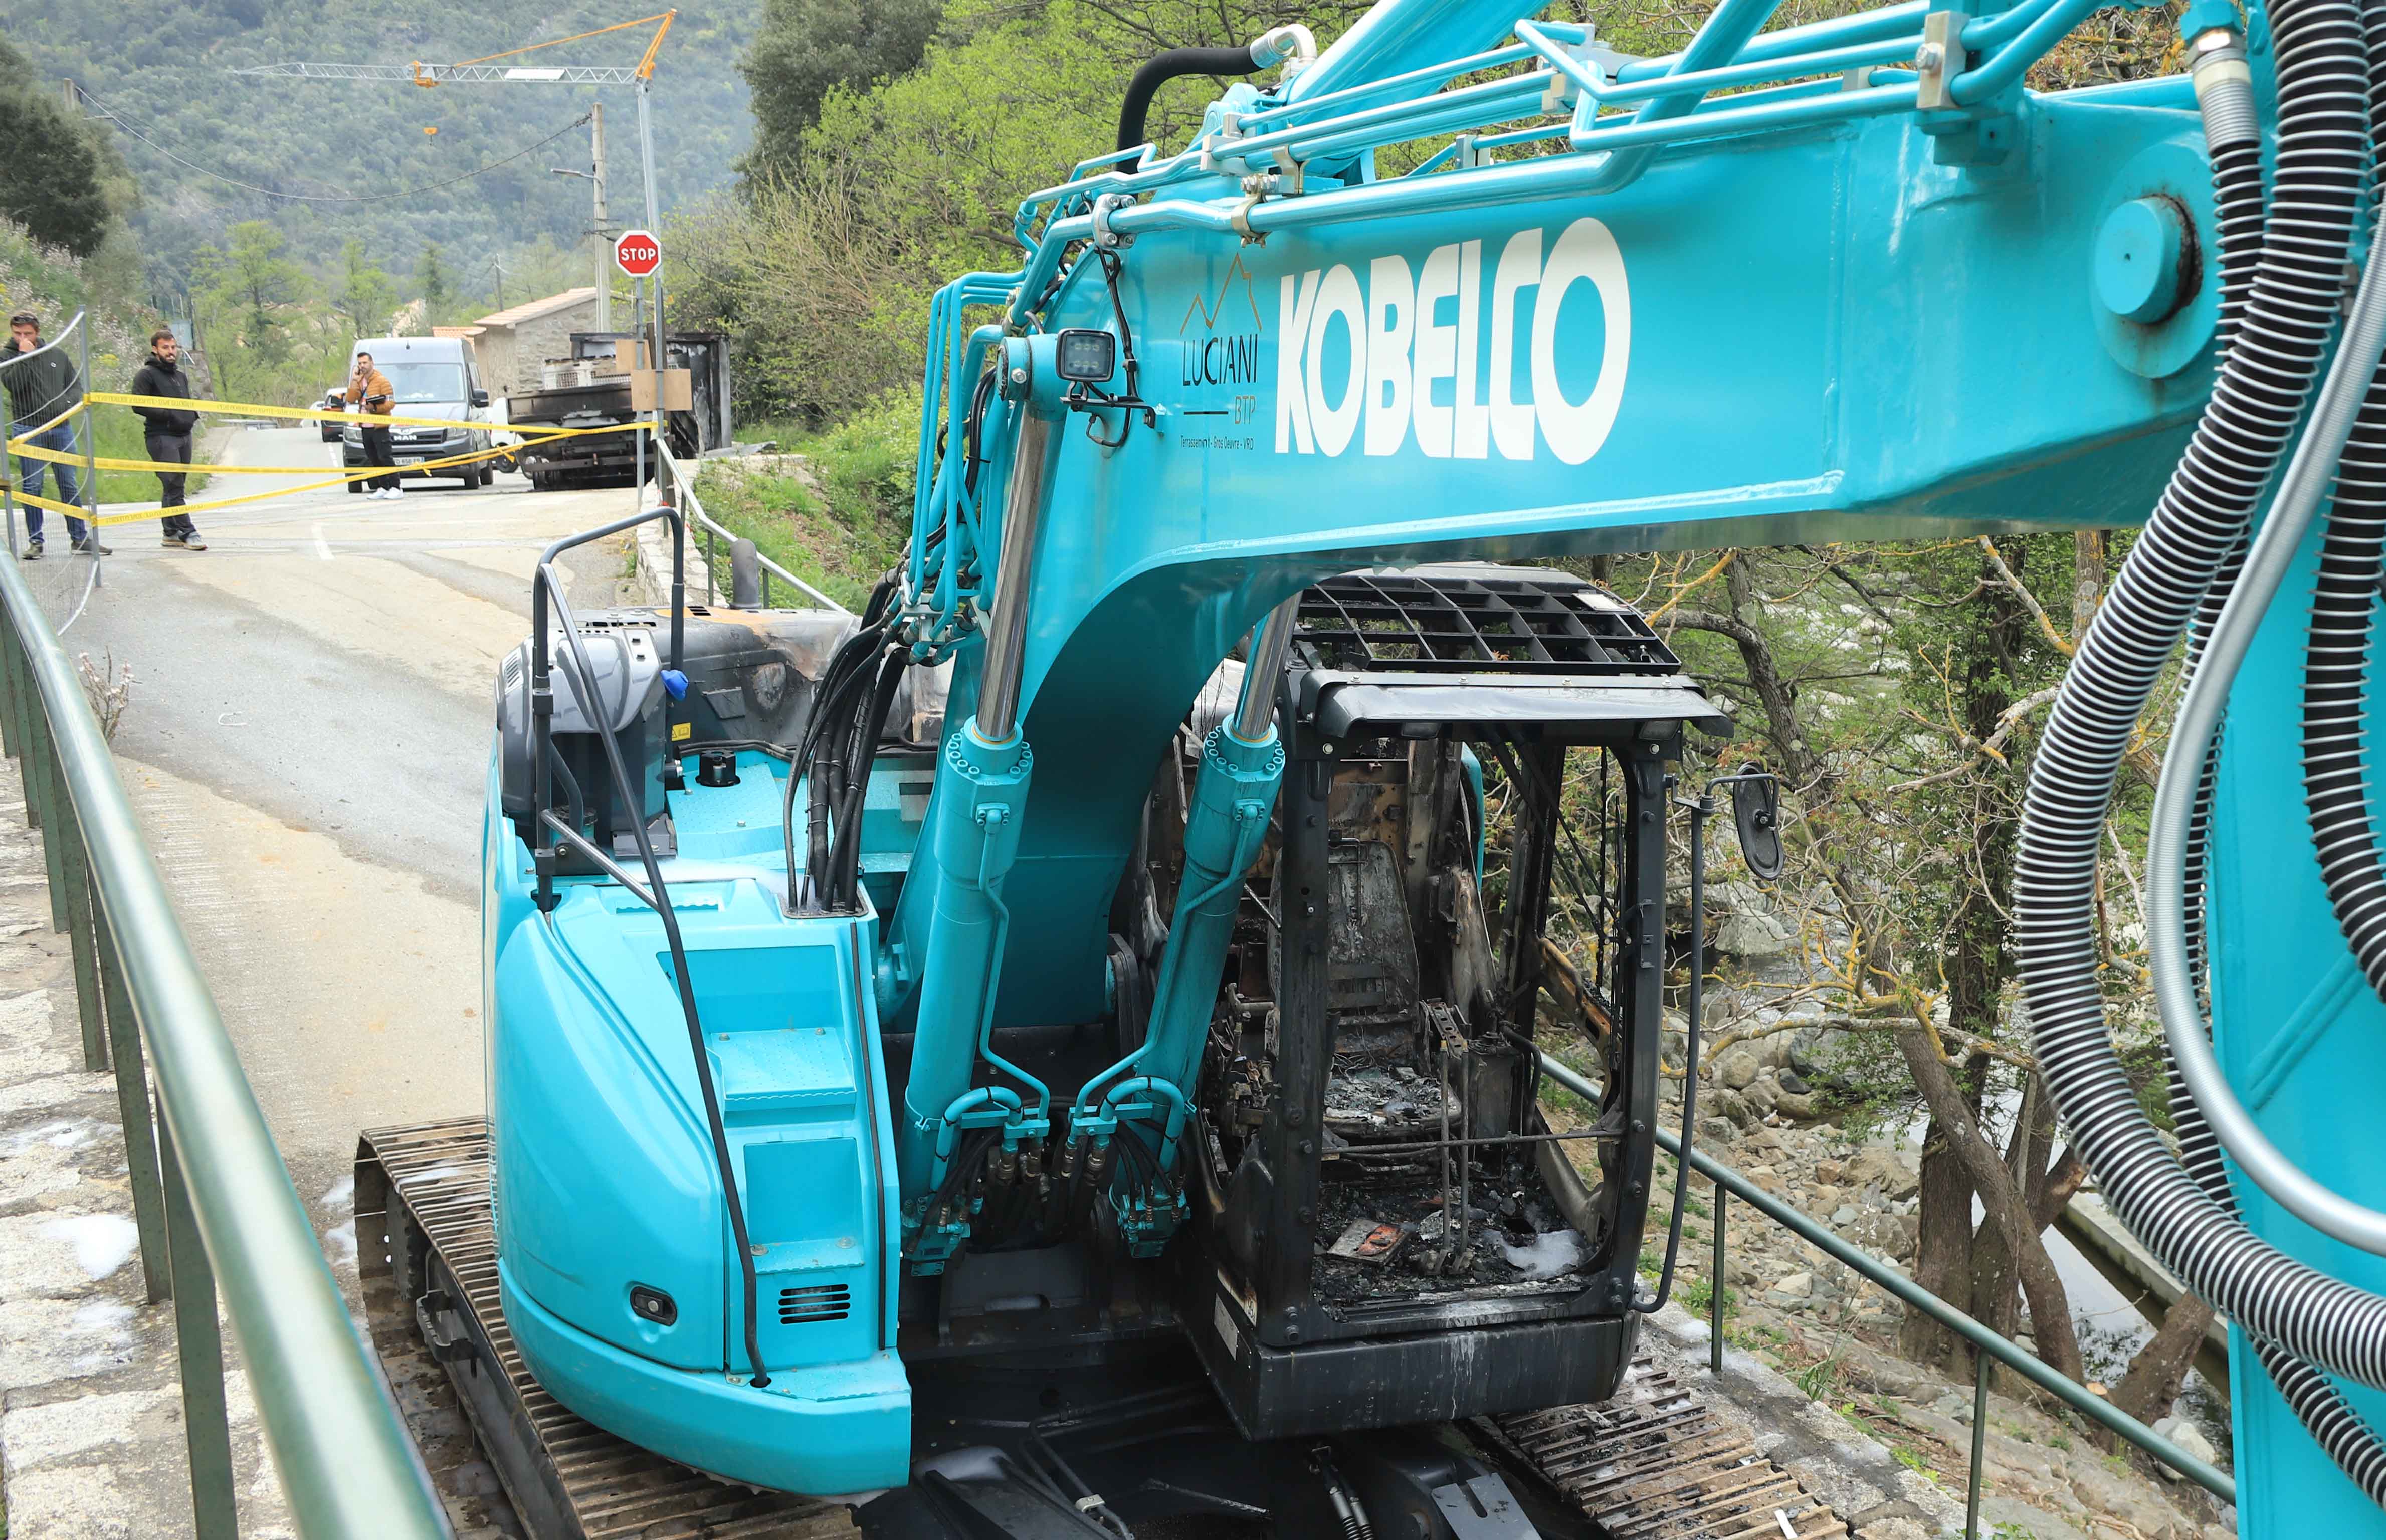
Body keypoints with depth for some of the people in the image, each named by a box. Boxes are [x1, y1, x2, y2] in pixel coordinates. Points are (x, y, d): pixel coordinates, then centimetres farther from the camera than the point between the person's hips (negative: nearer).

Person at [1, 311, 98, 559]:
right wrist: (24, 356, -15)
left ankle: (80, 537, 12)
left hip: (61, 429, 2)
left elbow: (76, 385, 13)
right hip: (27, 430, -2)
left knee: (70, 486, 5)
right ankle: (35, 541, 3)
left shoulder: (57, 355, 10)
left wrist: (67, 404, -5)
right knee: (32, 487, -2)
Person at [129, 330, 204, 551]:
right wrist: (169, 415, -18)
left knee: (176, 487, 11)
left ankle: (172, 533, 16)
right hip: (161, 437, -8)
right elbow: (139, 405, -14)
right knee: (173, 486, -12)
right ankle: (188, 533, -16)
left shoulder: (181, 376, 21)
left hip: (184, 436, 8)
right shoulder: (147, 375, -4)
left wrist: (192, 415, 11)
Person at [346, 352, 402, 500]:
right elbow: (351, 400, 5)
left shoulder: (382, 381, -6)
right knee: (374, 460, 9)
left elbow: (391, 402, -10)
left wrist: (375, 407, -22)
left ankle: (395, 488, -11)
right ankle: (383, 488, 14)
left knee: (385, 458, -11)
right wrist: (354, 383, -5)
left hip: (380, 427, -7)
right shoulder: (359, 381, 15)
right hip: (366, 427, 7)